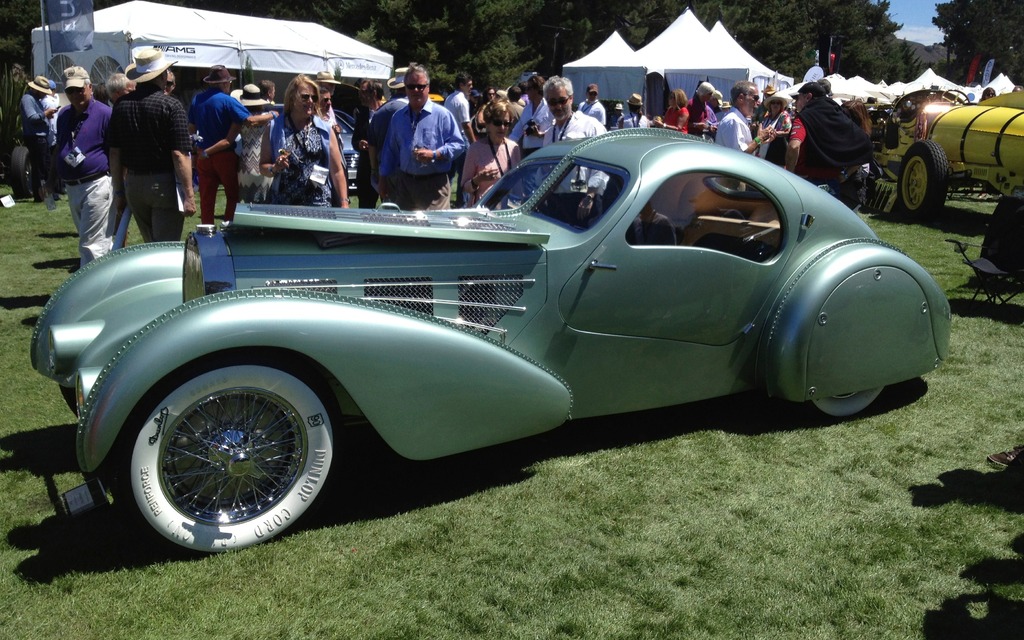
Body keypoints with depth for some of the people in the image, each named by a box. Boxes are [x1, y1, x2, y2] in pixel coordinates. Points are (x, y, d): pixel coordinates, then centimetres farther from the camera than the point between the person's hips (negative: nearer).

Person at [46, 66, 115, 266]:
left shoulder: (105, 114, -8)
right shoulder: (64, 115, 13)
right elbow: (58, 148, 25)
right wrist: (51, 179, 23)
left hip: (97, 186, -8)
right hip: (72, 188, 8)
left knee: (91, 245, -8)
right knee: (101, 242, 17)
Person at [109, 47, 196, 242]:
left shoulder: (121, 105, 5)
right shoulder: (171, 105, -11)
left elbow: (115, 153, 7)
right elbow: (179, 154, -16)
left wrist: (119, 191, 14)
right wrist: (189, 195, -13)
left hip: (133, 184, 6)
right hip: (165, 185, -5)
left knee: (150, 246, 19)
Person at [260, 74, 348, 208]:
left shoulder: (324, 130, 7)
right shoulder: (274, 129, 5)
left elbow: (337, 171, 5)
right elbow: (263, 166, 9)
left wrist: (344, 203, -1)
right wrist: (274, 168, -13)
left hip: (320, 206, 0)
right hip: (283, 205, 0)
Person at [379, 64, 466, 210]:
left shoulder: (442, 115, -1)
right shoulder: (398, 117, 14)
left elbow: (459, 144, -3)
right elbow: (389, 150, 19)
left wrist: (434, 154, -16)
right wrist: (383, 179, 17)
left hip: (434, 185, -4)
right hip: (404, 184, 5)